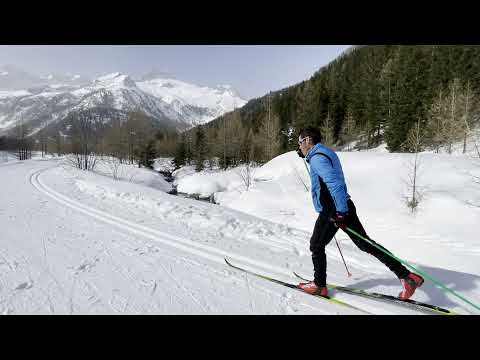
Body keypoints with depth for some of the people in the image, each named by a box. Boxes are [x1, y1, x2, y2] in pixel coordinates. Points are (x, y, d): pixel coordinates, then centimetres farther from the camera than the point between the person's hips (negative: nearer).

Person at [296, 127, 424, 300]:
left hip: (333, 211, -9)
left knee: (316, 246, 9)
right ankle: (407, 276, 11)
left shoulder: (317, 157, -15)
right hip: (342, 208, 9)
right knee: (366, 244, 11)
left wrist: (341, 212, -28)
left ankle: (319, 285, 22)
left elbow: (334, 182, -27)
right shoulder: (326, 152, 16)